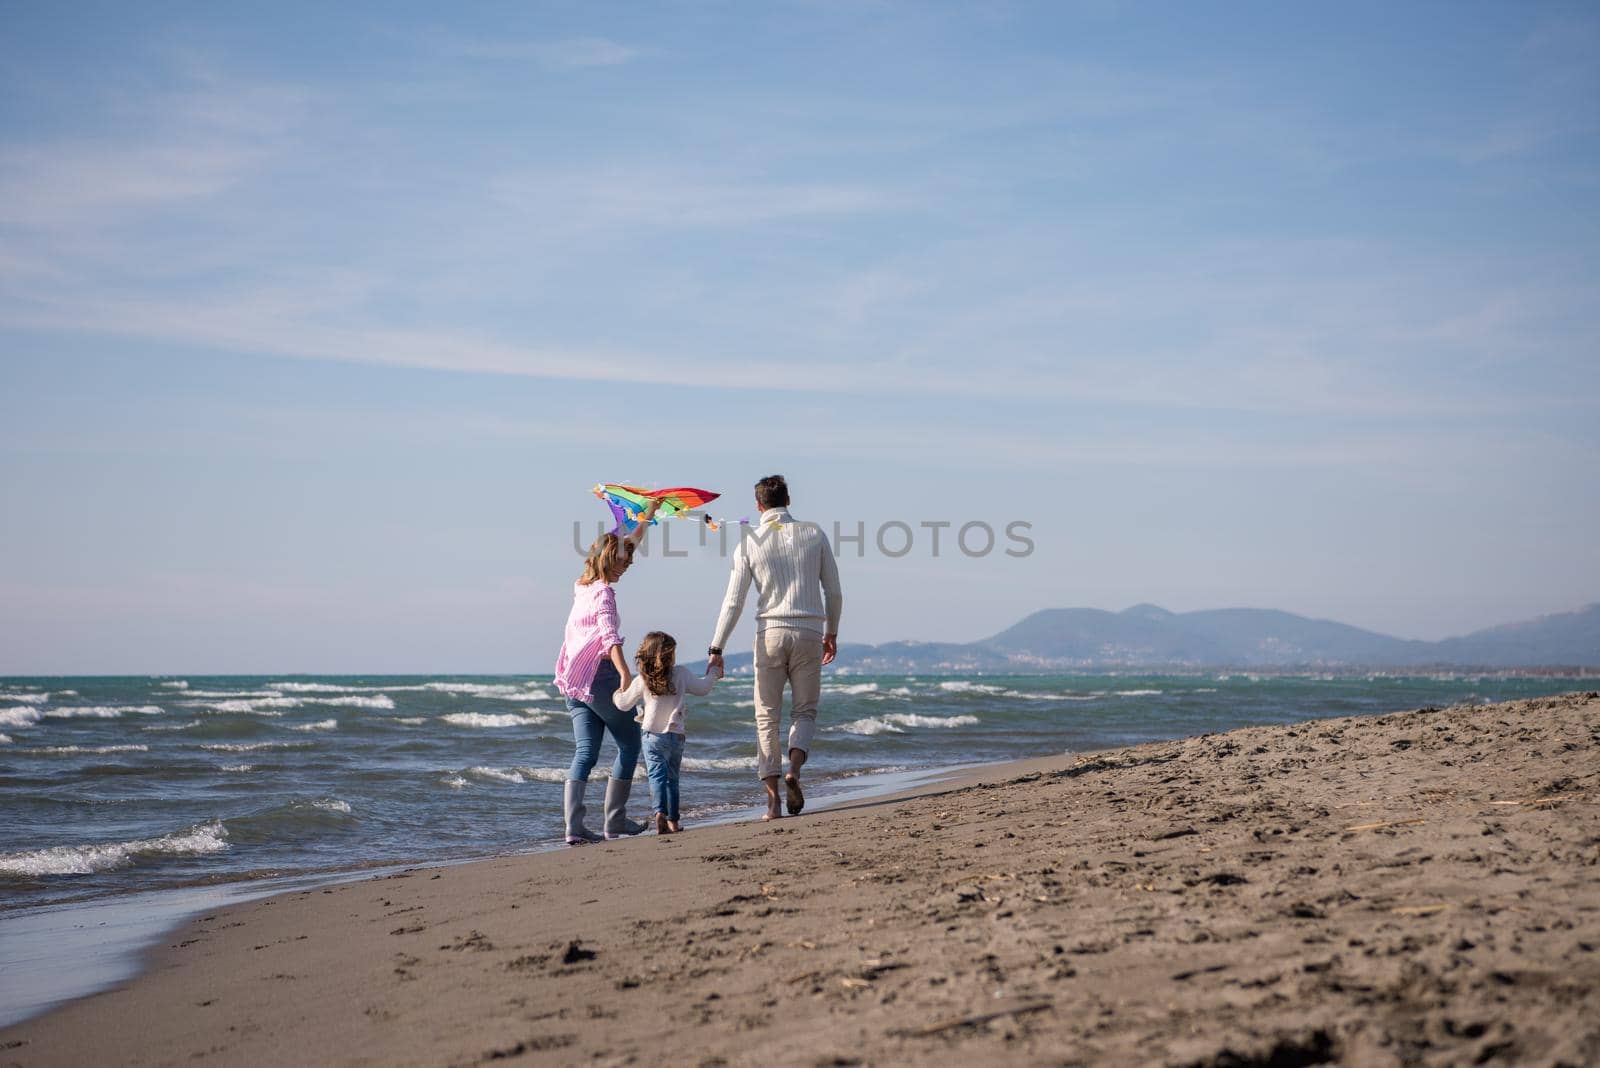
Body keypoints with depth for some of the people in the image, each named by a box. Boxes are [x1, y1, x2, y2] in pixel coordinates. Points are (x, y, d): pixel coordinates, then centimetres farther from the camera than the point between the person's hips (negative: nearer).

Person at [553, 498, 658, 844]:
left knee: (585, 751, 2)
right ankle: (615, 819, 7)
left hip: (573, 682, 8)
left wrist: (647, 517, 38)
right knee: (629, 744, 7)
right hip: (599, 675, -8)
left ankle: (574, 825, -10)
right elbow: (610, 638, -24)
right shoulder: (604, 593, -10)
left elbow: (624, 546, 29)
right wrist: (626, 675, -34)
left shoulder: (582, 585, 15)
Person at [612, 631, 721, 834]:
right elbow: (702, 689, 12)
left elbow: (623, 704, 4)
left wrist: (618, 694, 27)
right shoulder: (681, 674, -3)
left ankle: (660, 812, -31)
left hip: (652, 736, -2)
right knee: (672, 777, 15)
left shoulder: (641, 681, -5)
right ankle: (673, 820, 17)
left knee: (657, 775, -9)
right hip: (676, 735, 2)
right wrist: (712, 674, 31)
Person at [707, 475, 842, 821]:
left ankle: (773, 798, -2)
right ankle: (794, 768, -15)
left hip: (770, 634, -1)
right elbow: (833, 591, 9)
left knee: (767, 717, 6)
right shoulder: (814, 534, 4)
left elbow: (734, 601, -3)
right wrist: (832, 632, 22)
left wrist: (716, 648, 0)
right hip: (808, 633, 1)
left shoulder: (749, 542, 0)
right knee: (805, 711, 13)